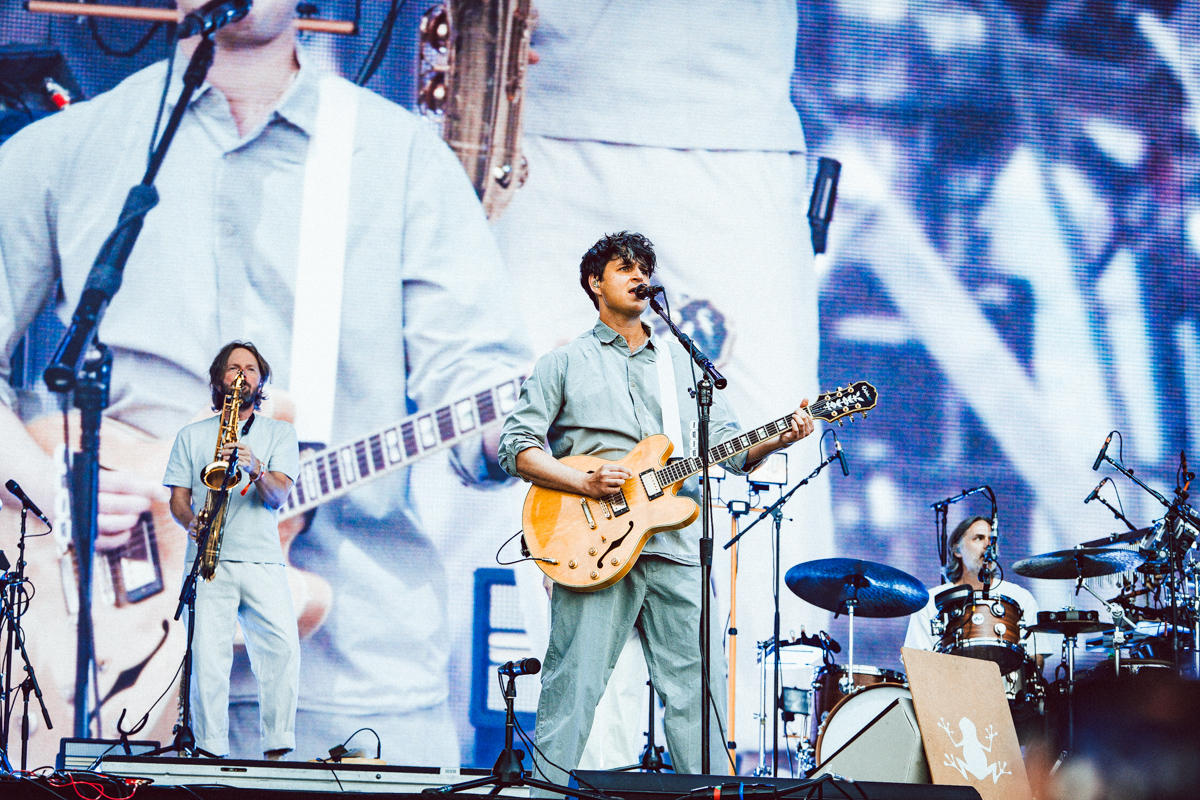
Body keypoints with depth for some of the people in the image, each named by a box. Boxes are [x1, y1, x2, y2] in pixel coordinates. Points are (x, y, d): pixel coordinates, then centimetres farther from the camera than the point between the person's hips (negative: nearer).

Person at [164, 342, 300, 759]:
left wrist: (256, 470, -20)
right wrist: (191, 521, -9)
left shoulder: (280, 434, 15)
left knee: (283, 646, -16)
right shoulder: (192, 436, 17)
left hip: (262, 560, 0)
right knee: (208, 654, -10)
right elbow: (177, 497, 13)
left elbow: (278, 495, 1)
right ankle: (210, 753, -7)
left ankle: (277, 751, -12)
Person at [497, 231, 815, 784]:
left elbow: (731, 446, 17)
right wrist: (584, 482, -11)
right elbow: (516, 446, 3)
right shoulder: (564, 364, 11)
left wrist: (776, 438, -5)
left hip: (676, 548, 3)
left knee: (697, 688, -1)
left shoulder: (683, 363, 22)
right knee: (572, 688, -6)